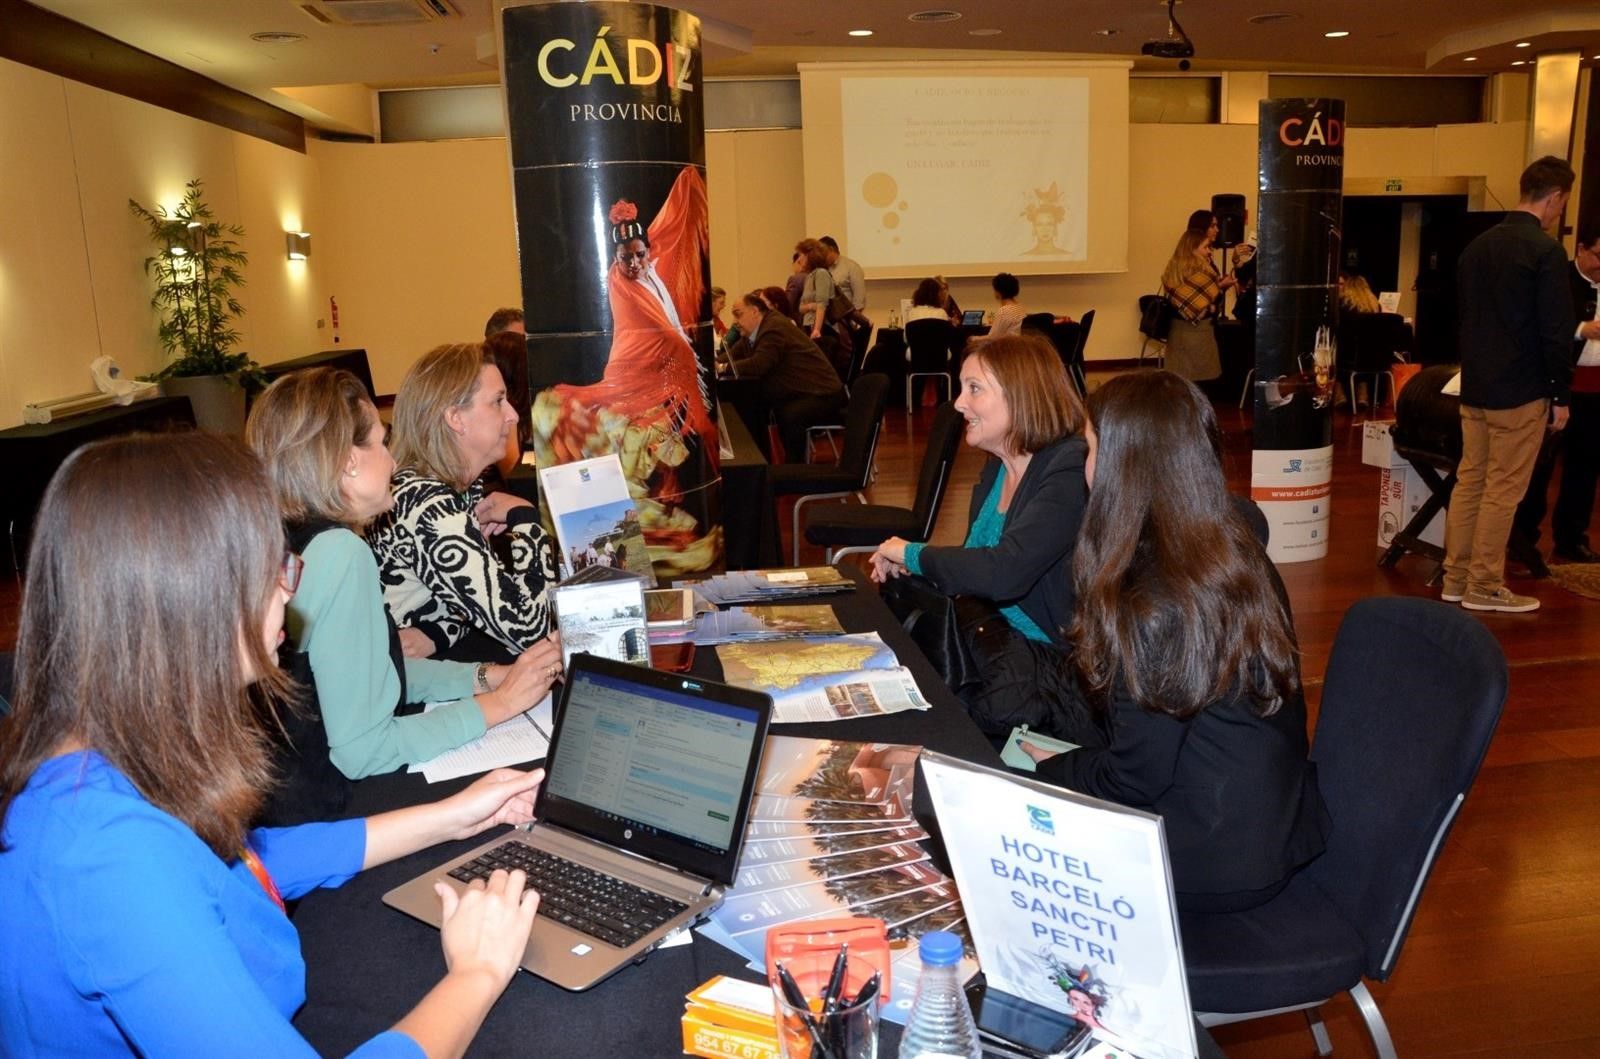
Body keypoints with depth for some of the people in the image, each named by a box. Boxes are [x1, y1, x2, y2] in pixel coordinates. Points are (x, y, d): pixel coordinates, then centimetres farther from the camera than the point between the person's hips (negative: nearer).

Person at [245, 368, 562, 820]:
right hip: (321, 812, -8)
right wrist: (497, 704, -12)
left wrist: (486, 676, 3)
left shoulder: (288, 543, 3)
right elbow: (361, 751, -22)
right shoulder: (339, 553, -23)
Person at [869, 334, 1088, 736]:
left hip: (1057, 658, -8)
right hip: (997, 634, 8)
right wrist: (904, 563, -6)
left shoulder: (1071, 470, -22)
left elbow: (1005, 573, -32)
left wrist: (914, 555, -16)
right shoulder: (997, 466, 6)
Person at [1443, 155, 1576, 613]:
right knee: (1503, 490, 0)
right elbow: (1556, 331, -14)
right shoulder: (1546, 251, -13)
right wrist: (1560, 395, -6)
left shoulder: (1477, 246, 9)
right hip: (1520, 392, -7)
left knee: (1469, 481, 12)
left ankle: (1455, 578, 17)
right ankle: (1484, 587, 6)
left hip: (1473, 387, 7)